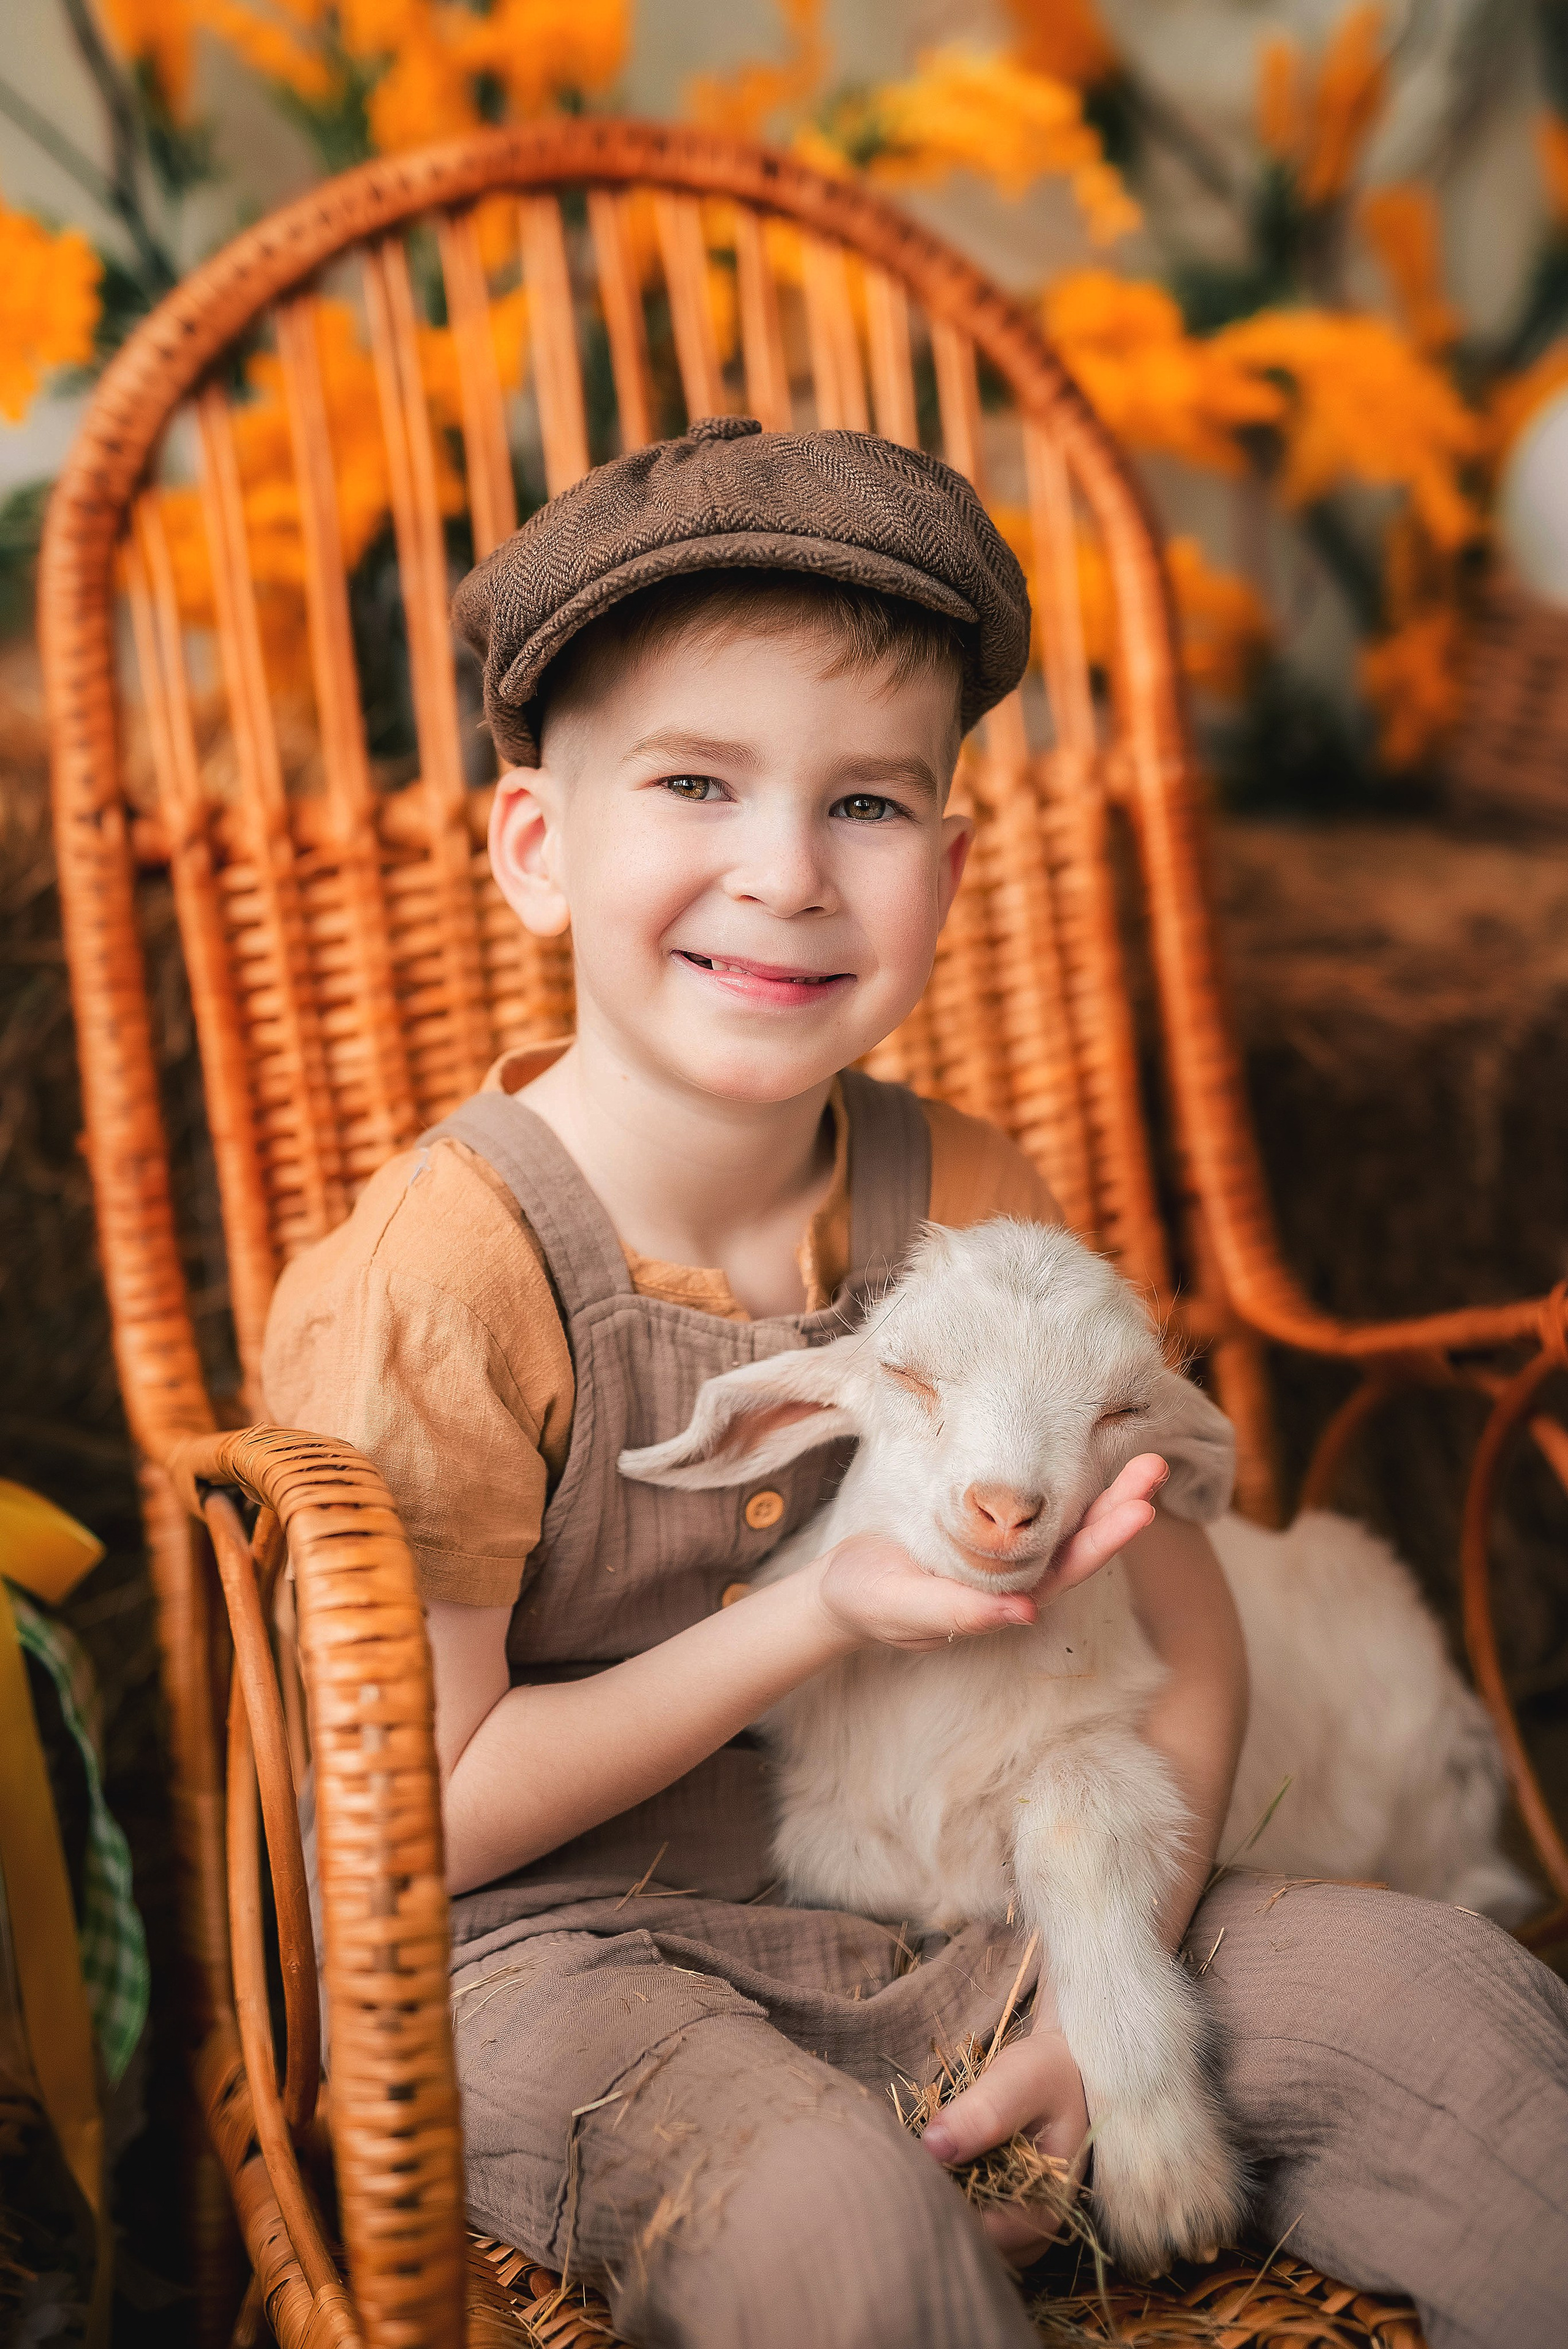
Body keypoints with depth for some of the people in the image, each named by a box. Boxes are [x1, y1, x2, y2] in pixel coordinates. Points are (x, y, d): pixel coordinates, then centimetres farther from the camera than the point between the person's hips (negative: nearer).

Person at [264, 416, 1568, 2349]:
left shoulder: (969, 1209, -3)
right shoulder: (439, 1278, -19)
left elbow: (1188, 1639, 2)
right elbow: (424, 1809, -14)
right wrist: (821, 1618, -20)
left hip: (951, 1912, 5)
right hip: (568, 1956, -4)